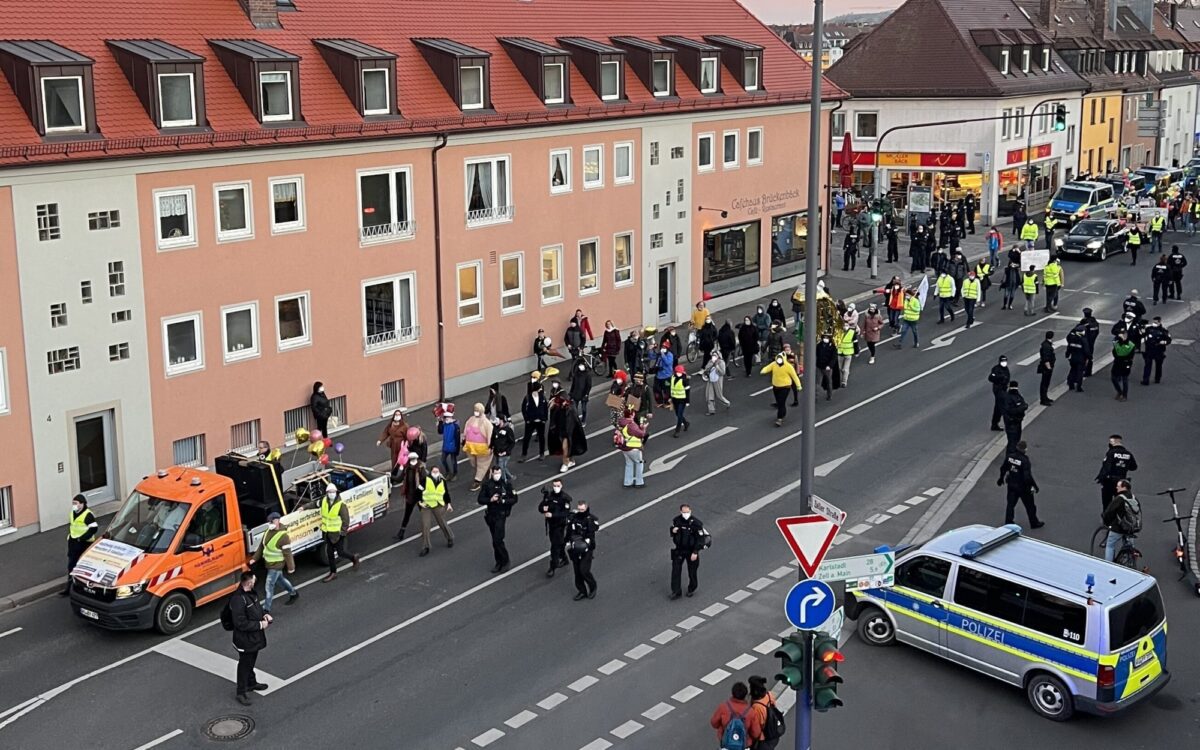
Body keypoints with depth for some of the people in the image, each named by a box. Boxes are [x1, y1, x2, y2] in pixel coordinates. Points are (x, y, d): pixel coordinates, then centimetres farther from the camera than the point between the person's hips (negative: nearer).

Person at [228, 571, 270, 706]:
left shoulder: (251, 593, -2)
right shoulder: (238, 599, -31)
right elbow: (241, 623, -30)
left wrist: (264, 615, -1)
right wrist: (260, 625, -23)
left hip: (255, 636, 9)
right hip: (245, 640, -9)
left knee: (251, 661, 27)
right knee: (244, 664, 7)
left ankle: (251, 682, 47)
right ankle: (242, 692, 22)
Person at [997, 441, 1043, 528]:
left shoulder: (1009, 456, -9)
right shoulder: (1024, 461, -27)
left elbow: (1003, 468, 5)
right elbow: (1028, 476, -26)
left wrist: (1001, 478, 22)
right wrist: (1035, 486, -14)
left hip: (1011, 485, 5)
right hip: (1023, 487, -5)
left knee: (1010, 504, 18)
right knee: (1030, 506, 14)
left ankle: (1008, 522, 25)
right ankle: (1034, 523, 28)